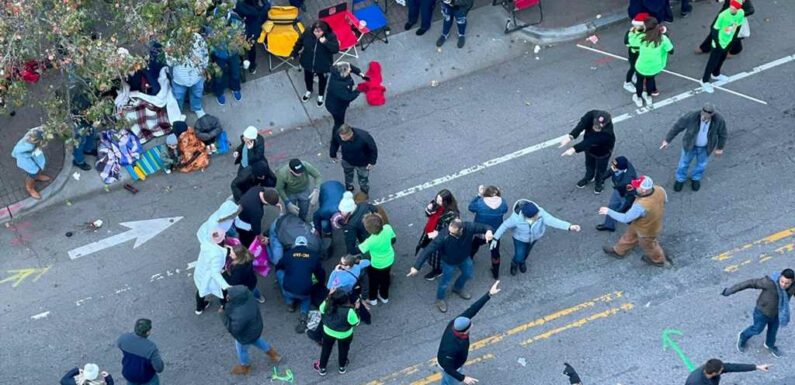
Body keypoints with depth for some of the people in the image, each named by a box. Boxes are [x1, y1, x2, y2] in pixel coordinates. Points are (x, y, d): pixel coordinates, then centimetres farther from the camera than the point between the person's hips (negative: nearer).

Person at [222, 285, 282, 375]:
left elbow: (234, 329, -31)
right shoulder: (248, 296, -27)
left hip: (246, 335, -6)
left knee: (241, 350, 27)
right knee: (257, 340, 37)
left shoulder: (240, 315, -48)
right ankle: (272, 354, 59)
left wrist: (224, 315, -29)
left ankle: (245, 367, 58)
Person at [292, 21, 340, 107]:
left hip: (323, 65, -2)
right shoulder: (307, 33, -22)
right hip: (308, 63, 2)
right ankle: (309, 92, 61)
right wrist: (294, 53, 8)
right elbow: (299, 43, -4)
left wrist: (326, 42, -49)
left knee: (322, 80, 25)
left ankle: (320, 96, 54)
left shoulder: (330, 36, -28)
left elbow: (336, 49, -37)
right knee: (308, 78, 28)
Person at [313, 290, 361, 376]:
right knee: (343, 349, 28)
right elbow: (355, 323, -21)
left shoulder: (327, 304, -29)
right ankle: (342, 367, 52)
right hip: (344, 334, -2)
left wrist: (328, 297, -5)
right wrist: (356, 309, -16)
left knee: (326, 349, 27)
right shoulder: (349, 311, -38)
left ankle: (322, 368, 46)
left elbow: (321, 309, -4)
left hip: (328, 331, 2)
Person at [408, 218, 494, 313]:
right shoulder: (443, 237, -44)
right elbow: (428, 250, -41)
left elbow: (483, 226, -24)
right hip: (449, 262, -4)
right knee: (446, 282, 15)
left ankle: (458, 288, 60)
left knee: (468, 274, 27)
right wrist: (416, 267, -42)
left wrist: (488, 231, -50)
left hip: (465, 258, 4)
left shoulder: (468, 227, -37)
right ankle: (440, 299, 47)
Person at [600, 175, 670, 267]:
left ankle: (659, 260, 56)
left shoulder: (641, 206, -48)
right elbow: (665, 200, -2)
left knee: (648, 245, 27)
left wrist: (608, 211, -23)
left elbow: (625, 218, -33)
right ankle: (618, 251, 55)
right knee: (630, 236, 29)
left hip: (647, 230, -7)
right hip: (653, 221, 7)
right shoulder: (660, 190, -28)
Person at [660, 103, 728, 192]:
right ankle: (680, 179, 50)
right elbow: (677, 127, -21)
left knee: (701, 164, 25)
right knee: (684, 162, 22)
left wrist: (720, 148, 0)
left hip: (705, 147, 1)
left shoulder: (719, 120, -31)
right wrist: (667, 140, -15)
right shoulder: (691, 117, -35)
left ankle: (696, 178, 55)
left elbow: (722, 134, -12)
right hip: (690, 145, -1)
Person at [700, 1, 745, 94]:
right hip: (719, 43, -6)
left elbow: (738, 27, 3)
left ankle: (716, 74, 51)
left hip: (728, 42, 6)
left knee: (722, 60, 27)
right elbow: (714, 30, -22)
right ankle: (705, 81, 24)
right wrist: (718, 44, -17)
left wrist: (733, 40, 6)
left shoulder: (741, 13, -15)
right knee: (713, 62, 7)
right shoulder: (723, 15, -31)